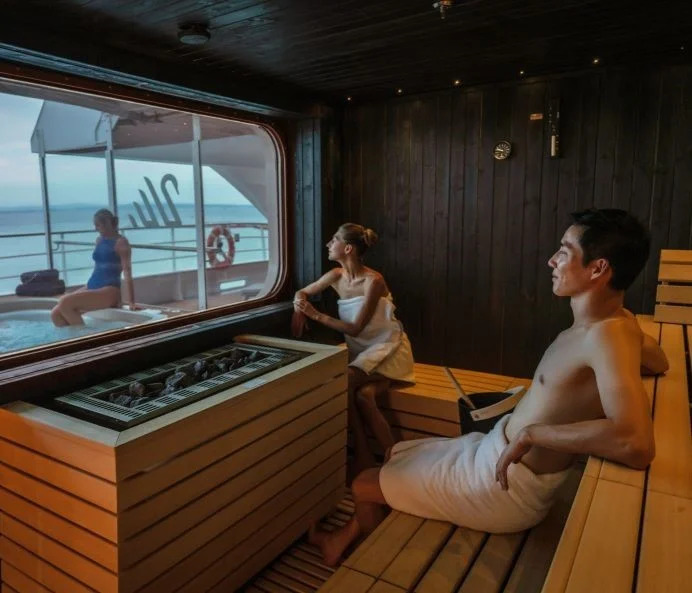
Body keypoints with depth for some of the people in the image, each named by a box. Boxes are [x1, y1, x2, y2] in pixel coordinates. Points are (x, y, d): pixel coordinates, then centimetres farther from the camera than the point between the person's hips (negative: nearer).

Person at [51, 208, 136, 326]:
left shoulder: (121, 242, -7)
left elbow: (127, 272, -15)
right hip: (92, 287, 8)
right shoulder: (99, 240, 15)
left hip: (108, 291, -8)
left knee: (65, 303, -24)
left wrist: (131, 302, -22)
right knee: (56, 314, -6)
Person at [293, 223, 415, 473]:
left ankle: (368, 455, -15)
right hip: (361, 350, 5)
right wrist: (299, 309, -8)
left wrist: (316, 315, -20)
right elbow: (302, 292, 14)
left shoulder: (373, 281, -20)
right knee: (362, 394, -27)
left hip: (387, 348, -5)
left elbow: (355, 328, -20)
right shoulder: (336, 276, -1)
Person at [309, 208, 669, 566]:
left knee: (365, 485, 8)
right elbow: (659, 362, 19)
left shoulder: (608, 334, -29)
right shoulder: (611, 321, -2)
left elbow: (637, 444, -43)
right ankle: (346, 537, 45)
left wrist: (530, 432, -33)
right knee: (392, 455, 23)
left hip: (505, 483, -9)